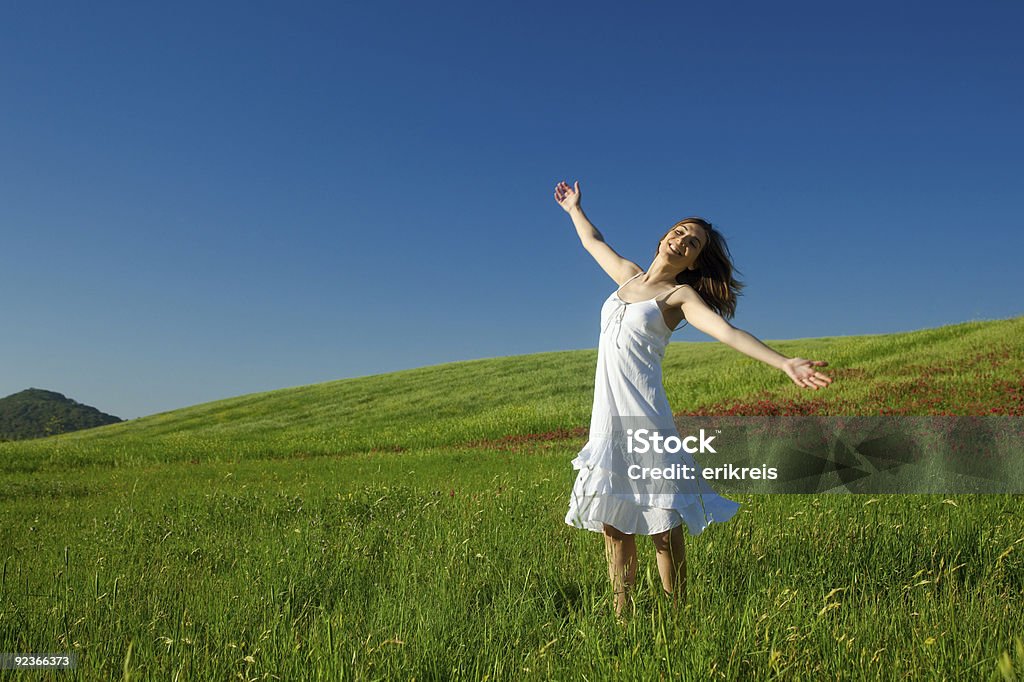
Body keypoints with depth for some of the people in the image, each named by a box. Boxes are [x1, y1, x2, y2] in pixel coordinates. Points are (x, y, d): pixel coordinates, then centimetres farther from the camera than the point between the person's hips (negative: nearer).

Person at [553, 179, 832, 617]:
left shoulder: (679, 294, -1)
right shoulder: (628, 274, 15)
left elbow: (728, 332, -16)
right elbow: (594, 243, 34)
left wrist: (785, 363, -29)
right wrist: (574, 208, 49)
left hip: (645, 414, -5)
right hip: (607, 415, 5)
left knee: (662, 525, -4)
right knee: (612, 525, 7)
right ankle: (621, 616, 17)